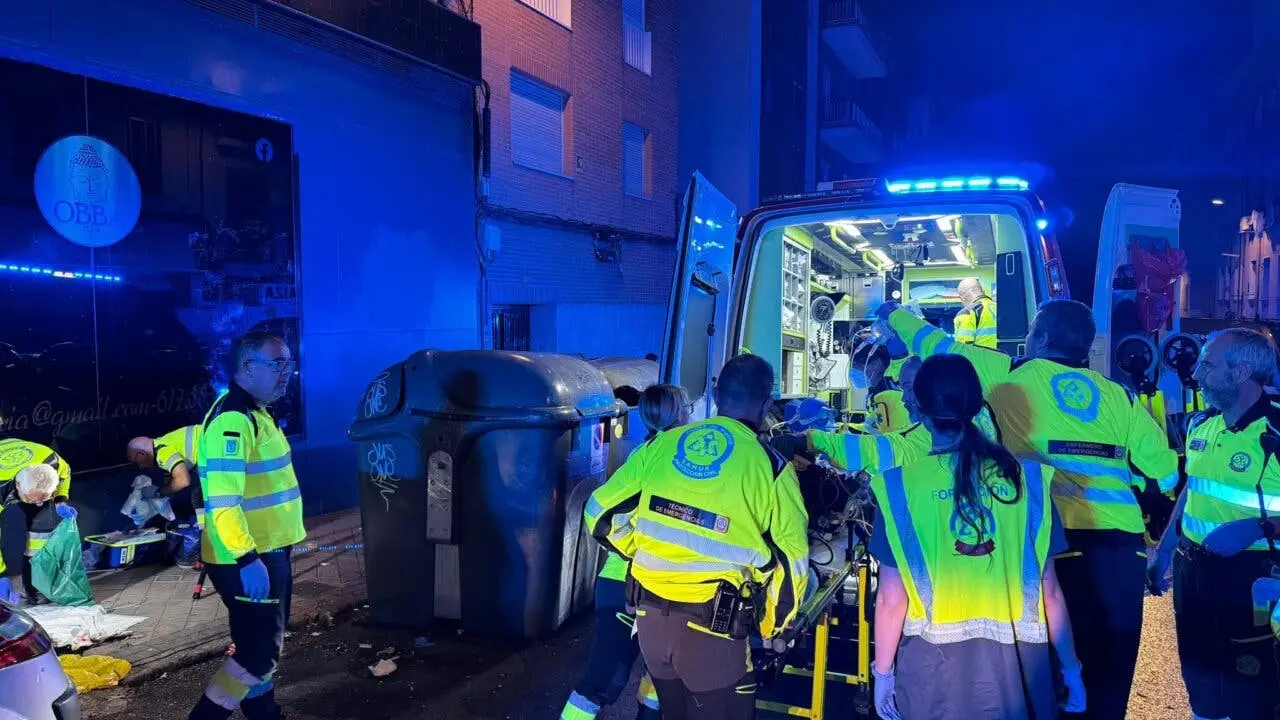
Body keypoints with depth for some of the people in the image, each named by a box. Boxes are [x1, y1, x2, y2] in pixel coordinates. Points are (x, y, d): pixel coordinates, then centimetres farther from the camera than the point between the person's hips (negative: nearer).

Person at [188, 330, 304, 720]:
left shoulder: (256, 413, 12)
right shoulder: (232, 419, -21)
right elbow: (221, 501, -28)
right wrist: (246, 559, -29)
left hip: (268, 551, 10)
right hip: (248, 560, -10)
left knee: (262, 644, 20)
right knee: (260, 649, -4)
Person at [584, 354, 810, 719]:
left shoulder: (661, 444, 2)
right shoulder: (769, 465, -6)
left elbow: (601, 514, 5)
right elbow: (791, 564, -4)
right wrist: (771, 627, 13)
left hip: (649, 613, 5)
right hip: (712, 625, -4)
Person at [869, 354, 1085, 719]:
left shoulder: (902, 485, -8)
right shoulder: (1026, 477, -2)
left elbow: (892, 599, -6)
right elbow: (1049, 589, 1)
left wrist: (883, 671, 6)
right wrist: (1070, 666, 12)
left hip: (935, 663, -2)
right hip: (1017, 660, 2)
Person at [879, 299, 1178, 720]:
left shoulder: (1011, 376, 5)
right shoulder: (1121, 396, 12)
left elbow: (939, 347, 15)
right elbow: (1166, 471, 10)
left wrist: (896, 316, 31)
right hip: (1121, 542, 3)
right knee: (1110, 669, 14)